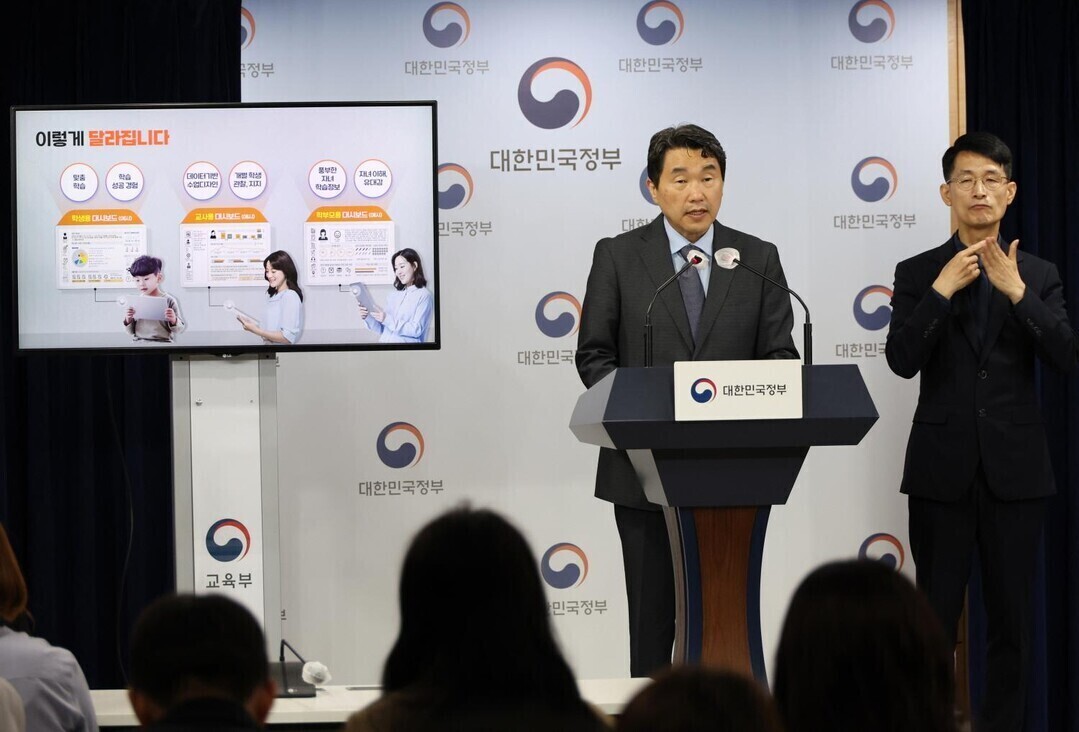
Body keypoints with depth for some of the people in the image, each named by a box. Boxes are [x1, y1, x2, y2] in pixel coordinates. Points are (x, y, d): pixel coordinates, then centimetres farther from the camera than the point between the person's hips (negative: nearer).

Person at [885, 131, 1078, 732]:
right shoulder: (918, 274, 4)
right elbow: (902, 361, -9)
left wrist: (1016, 291, -18)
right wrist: (943, 289, -19)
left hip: (1014, 469, 1)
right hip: (943, 468, -1)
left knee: (1012, 620, 5)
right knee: (934, 620, 2)